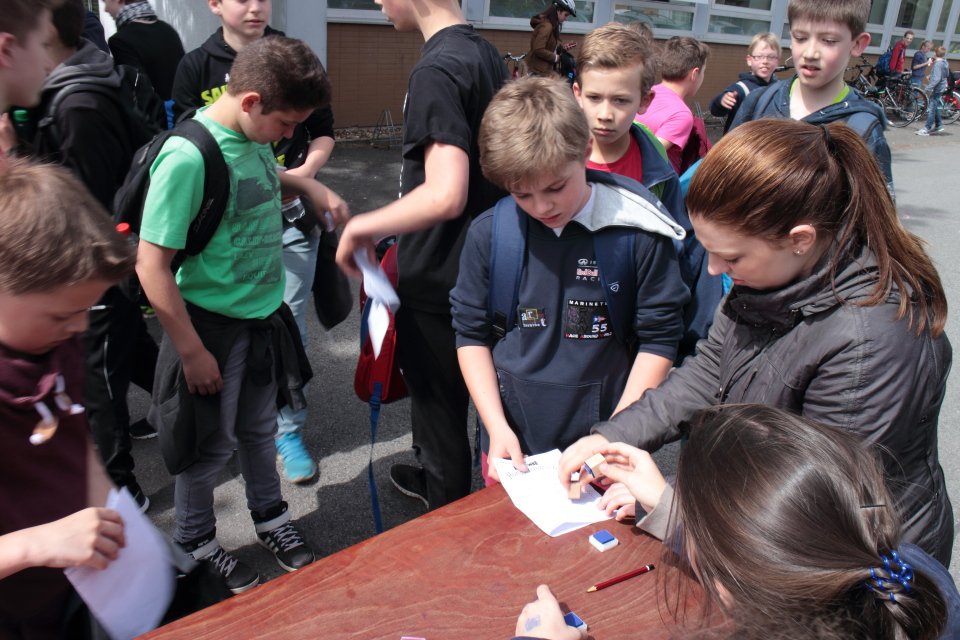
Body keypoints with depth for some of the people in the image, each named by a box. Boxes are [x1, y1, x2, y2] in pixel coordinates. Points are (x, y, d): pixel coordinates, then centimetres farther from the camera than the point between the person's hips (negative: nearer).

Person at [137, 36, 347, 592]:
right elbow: (152, 265, -21)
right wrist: (192, 351, -17)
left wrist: (310, 185, 7)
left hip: (264, 317, 7)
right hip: (213, 327, -6)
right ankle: (196, 545, 37)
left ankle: (271, 518, 44)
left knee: (260, 427, 22)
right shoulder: (187, 157, -24)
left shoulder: (254, 138, -1)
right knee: (211, 443, 12)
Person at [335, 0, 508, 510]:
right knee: (433, 387, 27)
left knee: (441, 405, 9)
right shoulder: (485, 54, 7)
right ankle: (431, 476, 50)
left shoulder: (437, 70, -21)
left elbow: (444, 195, -33)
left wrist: (361, 227, -20)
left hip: (437, 278, -9)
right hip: (475, 263, 9)